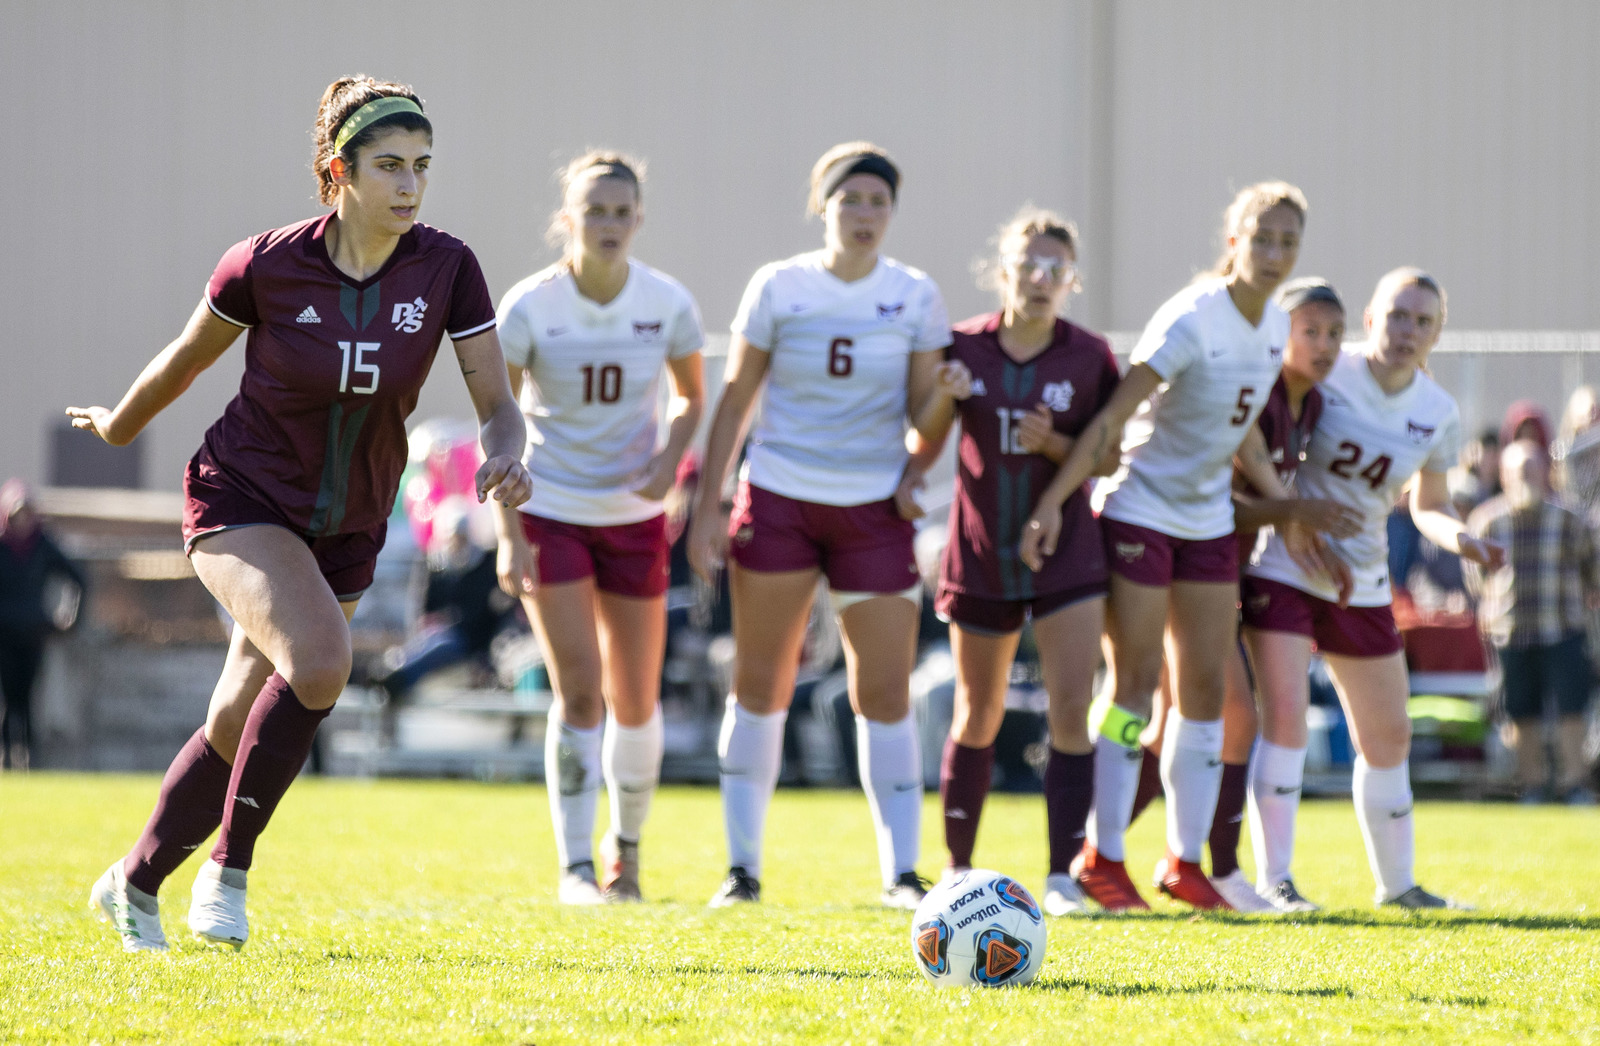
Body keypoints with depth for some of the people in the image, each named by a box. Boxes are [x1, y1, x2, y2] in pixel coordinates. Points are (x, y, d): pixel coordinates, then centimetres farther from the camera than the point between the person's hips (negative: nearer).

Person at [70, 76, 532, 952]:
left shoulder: (446, 269, -11)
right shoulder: (265, 265, -17)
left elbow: (496, 403, -10)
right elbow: (187, 358, 2)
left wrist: (507, 456, -32)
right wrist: (118, 427, 18)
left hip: (345, 531, 4)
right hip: (241, 503, -4)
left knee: (238, 731, 7)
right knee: (319, 661, -29)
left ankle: (135, 882, 28)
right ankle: (227, 872, -16)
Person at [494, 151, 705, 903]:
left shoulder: (667, 304, -7)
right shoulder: (530, 307, -14)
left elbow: (691, 395, 10)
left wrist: (670, 460, -11)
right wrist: (510, 534, -14)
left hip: (634, 516, 3)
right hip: (551, 514, -3)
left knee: (635, 702, 7)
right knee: (579, 693, -13)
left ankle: (627, 848, 31)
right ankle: (574, 866, -6)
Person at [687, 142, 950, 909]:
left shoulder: (916, 297, 2)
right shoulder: (777, 289, -1)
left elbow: (928, 405, 10)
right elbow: (735, 398, 4)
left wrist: (917, 474, -9)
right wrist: (707, 507, 0)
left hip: (873, 508, 0)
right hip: (778, 500, 0)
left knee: (885, 693, -4)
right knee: (759, 685, 3)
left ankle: (901, 871, 1)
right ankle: (742, 866, 10)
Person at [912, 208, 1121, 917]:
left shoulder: (1090, 358, -4)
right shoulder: (964, 348, -2)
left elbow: (1107, 460, 0)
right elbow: (924, 446, 3)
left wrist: (1053, 443, -19)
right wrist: (942, 398, -17)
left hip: (1066, 557, -1)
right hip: (981, 558, 1)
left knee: (1071, 710, -13)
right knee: (978, 718, 12)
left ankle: (1063, 876, -10)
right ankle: (957, 869, 26)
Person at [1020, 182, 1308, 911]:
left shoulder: (1274, 327, 4)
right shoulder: (1191, 321, -19)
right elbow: (1112, 418, -21)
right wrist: (1055, 500, -26)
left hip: (1208, 521, 7)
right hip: (1140, 512, -7)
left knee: (1204, 687, 5)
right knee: (1133, 682, -6)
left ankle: (1185, 859, 12)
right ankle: (1102, 857, 1)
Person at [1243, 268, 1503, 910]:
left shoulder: (1437, 413, 1)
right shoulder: (1322, 377, -12)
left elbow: (1428, 507, 11)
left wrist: (1459, 538, -10)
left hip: (1363, 585, 5)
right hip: (1284, 568, -5)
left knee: (1388, 737, 11)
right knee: (1285, 717, -18)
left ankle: (1397, 882, 26)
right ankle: (1273, 877, -12)